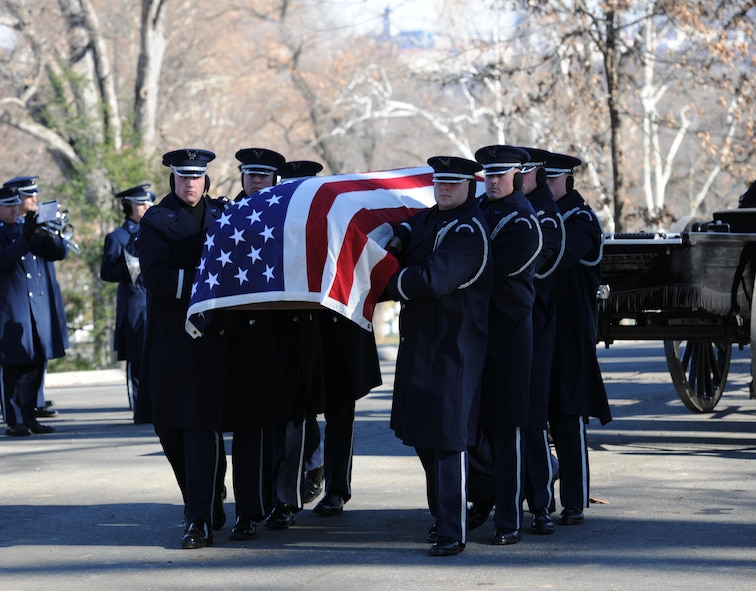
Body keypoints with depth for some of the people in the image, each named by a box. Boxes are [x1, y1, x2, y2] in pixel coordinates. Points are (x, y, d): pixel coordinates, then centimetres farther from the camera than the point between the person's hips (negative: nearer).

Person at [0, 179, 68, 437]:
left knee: (36, 365, 8)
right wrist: (26, 236, -28)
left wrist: (51, 234, -15)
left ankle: (29, 416, 17)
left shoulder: (33, 226, 14)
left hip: (42, 308, 5)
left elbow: (60, 252, 5)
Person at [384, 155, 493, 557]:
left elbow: (432, 280, -25)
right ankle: (441, 515, 29)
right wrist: (398, 239, 8)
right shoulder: (431, 218, 12)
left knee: (448, 438, -10)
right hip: (419, 343, 10)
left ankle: (453, 532, -8)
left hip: (453, 349, -10)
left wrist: (389, 284, -10)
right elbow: (410, 227, 32)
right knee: (422, 434, 16)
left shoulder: (468, 230, -16)